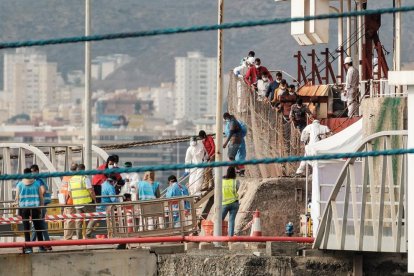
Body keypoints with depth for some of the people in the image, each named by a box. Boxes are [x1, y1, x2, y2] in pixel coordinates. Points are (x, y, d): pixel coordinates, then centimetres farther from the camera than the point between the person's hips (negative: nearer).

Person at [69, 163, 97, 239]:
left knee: (79, 221, 9)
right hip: (86, 202, -6)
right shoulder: (85, 178, -9)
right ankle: (88, 234, -8)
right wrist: (94, 199, 2)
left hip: (76, 204, 6)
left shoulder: (71, 180, 10)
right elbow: (91, 191, -11)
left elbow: (70, 192, 15)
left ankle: (79, 238, 8)